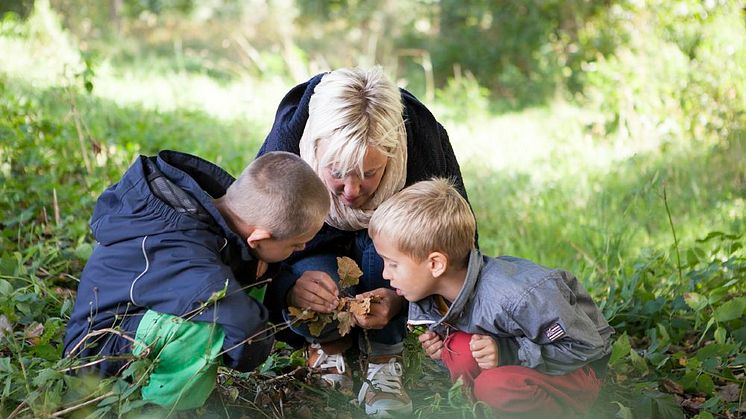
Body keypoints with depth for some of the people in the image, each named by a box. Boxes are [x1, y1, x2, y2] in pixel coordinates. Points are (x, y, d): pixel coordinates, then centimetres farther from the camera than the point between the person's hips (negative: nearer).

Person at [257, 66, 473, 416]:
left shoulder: (424, 140, -31)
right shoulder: (285, 145, -32)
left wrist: (399, 298, -42)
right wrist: (290, 288, -48)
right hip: (314, 256, 0)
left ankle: (383, 365, -18)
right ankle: (329, 353, -4)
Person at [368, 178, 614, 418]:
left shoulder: (513, 297, -35)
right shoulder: (428, 297, -10)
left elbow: (587, 346, -26)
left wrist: (507, 353, -31)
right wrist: (437, 346, -12)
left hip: (577, 370, -6)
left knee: (496, 386, -34)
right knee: (460, 347, -24)